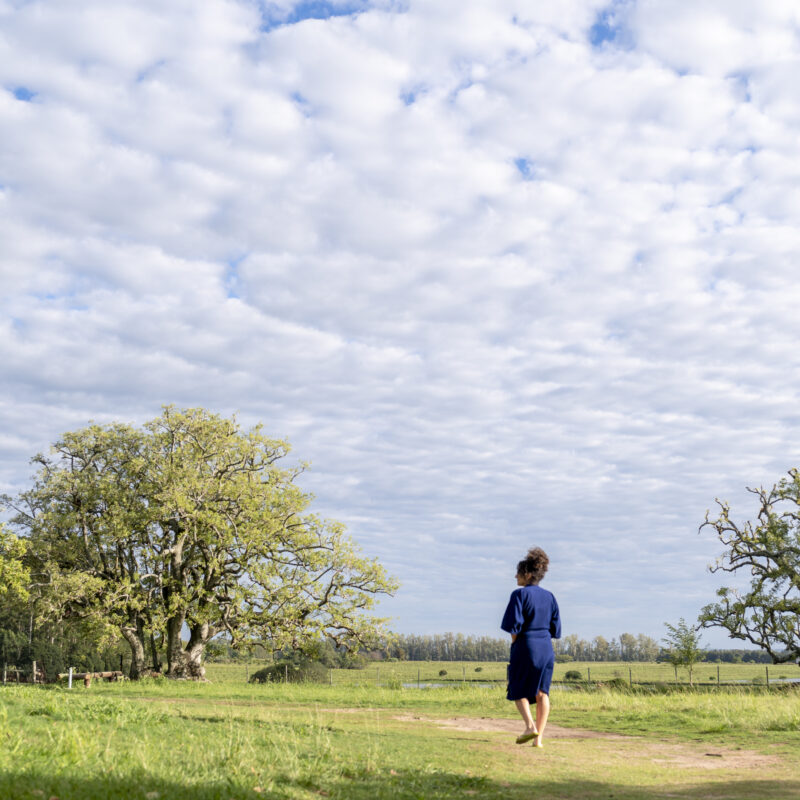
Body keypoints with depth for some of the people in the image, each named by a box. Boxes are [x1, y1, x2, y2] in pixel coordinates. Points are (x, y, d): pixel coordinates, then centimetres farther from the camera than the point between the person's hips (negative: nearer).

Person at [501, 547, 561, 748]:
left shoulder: (520, 594, -9)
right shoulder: (549, 597, 9)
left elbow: (513, 625, -15)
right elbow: (556, 629, 9)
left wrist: (514, 642, 0)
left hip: (526, 647, -5)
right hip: (546, 648, 5)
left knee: (518, 690, 9)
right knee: (542, 693, 6)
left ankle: (530, 726, -11)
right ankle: (539, 738, 1)